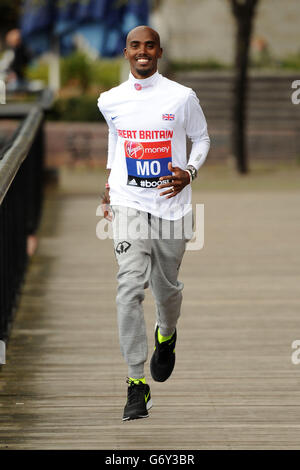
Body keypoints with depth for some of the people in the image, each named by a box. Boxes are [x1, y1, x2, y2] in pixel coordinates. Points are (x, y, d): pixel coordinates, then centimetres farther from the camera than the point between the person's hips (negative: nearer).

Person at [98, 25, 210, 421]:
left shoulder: (182, 97, -3)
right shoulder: (110, 100, 5)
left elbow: (202, 139, 10)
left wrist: (188, 173, -7)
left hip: (171, 204, 0)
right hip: (129, 203, 0)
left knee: (167, 287, 12)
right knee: (130, 287, -14)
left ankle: (166, 335, 49)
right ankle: (137, 383, -13)